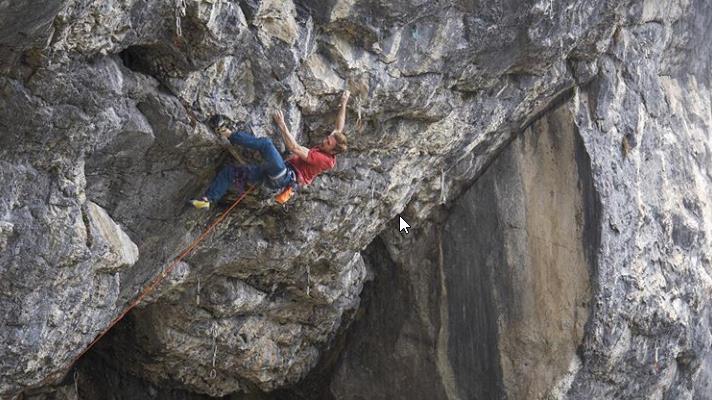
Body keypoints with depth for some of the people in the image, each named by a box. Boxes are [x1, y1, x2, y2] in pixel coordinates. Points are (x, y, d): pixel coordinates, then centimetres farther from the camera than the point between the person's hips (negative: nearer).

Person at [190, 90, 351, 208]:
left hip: (284, 178, -10)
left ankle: (231, 135, -8)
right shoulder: (324, 150, 10)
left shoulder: (325, 160, -16)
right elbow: (339, 129, 26)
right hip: (280, 175, 10)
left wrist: (282, 124, -17)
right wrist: (343, 104, 28)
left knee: (266, 143, -25)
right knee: (230, 170, 4)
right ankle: (208, 199, 2)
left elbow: (294, 148, -19)